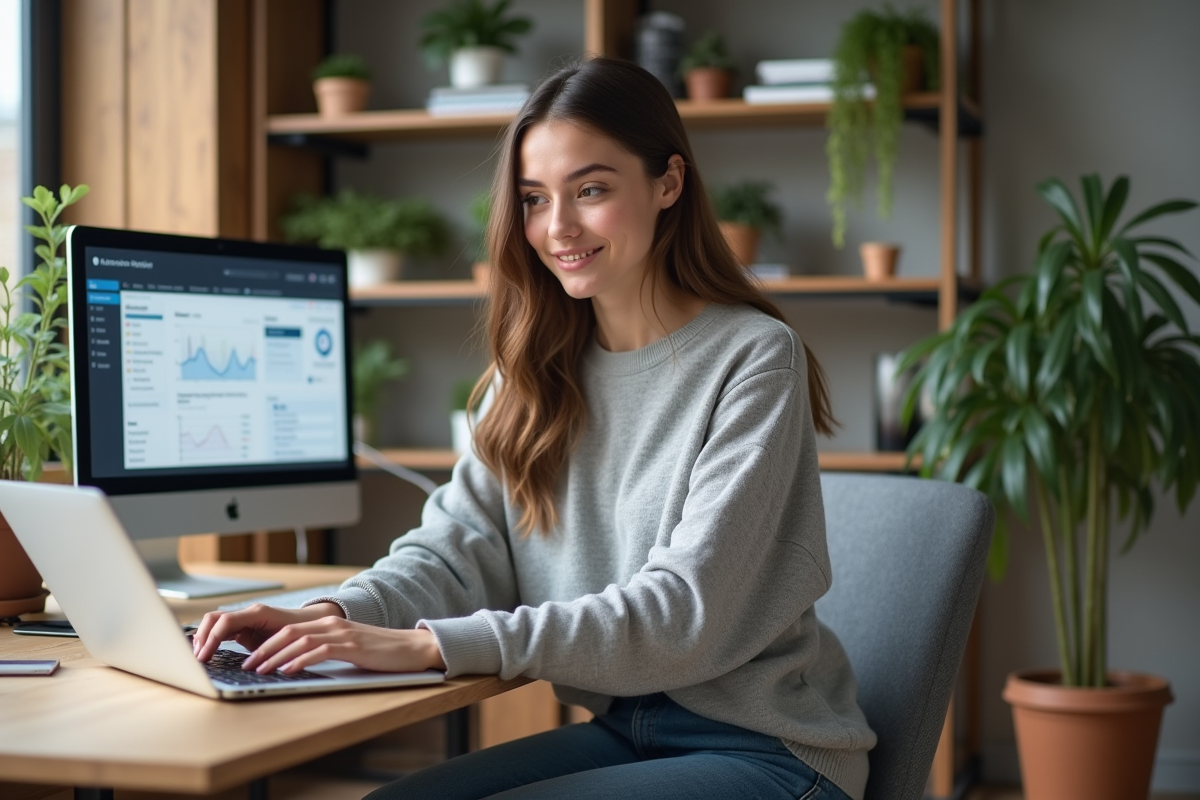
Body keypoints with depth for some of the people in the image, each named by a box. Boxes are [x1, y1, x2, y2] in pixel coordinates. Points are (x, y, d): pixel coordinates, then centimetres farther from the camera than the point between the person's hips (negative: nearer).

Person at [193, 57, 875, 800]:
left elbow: (686, 612, -22)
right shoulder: (541, 369, 6)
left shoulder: (753, 359, -14)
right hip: (622, 730, 6)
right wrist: (334, 615, -21)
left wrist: (433, 643, -29)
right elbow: (462, 542, 0)